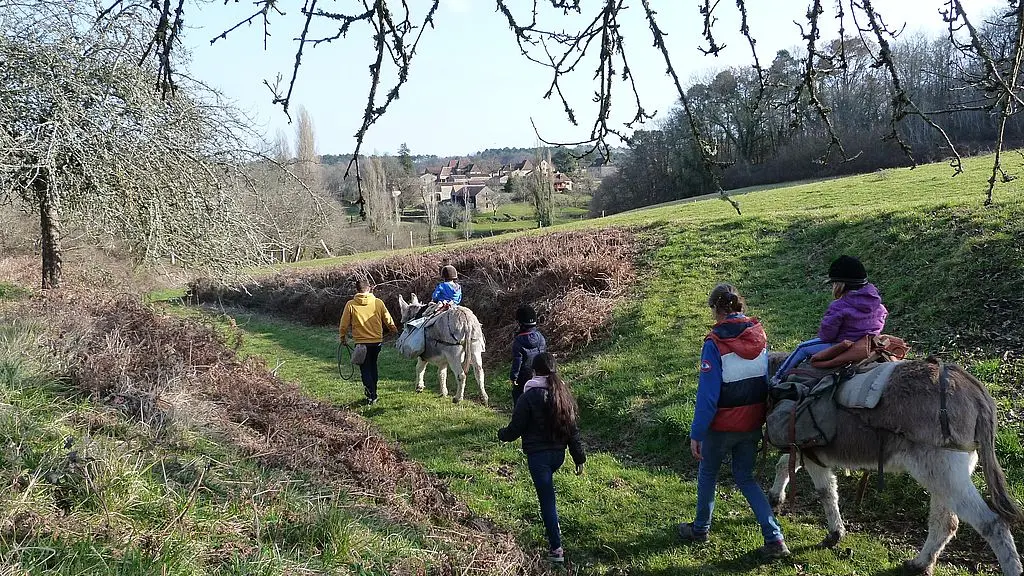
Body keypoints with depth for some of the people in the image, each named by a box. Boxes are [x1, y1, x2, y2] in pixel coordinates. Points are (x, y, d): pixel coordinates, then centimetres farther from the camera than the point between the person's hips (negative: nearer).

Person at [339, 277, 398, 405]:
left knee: (365, 370, 6)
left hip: (361, 342, -3)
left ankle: (371, 396, -2)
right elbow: (388, 321, 2)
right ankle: (373, 392, 29)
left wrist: (343, 336, 16)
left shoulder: (351, 304, -8)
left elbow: (344, 324, -2)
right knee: (373, 367, 21)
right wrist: (396, 332, 20)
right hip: (377, 341, 3)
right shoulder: (378, 302, -5)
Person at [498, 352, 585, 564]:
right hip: (559, 453, 6)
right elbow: (573, 430, 5)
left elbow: (515, 429, -9)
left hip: (537, 455, -6)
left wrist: (502, 434, 13)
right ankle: (552, 535, 34)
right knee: (546, 492, 27)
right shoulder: (563, 394, 1)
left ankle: (556, 548, 2)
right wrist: (579, 458, 11)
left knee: (547, 499, -1)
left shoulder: (529, 396, -15)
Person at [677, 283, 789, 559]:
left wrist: (696, 433, -14)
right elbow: (767, 381, 6)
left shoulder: (715, 343, -20)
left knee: (707, 473, 18)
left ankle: (700, 529, 35)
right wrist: (761, 418, 16)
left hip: (722, 426, -5)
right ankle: (775, 539, 11)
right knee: (745, 478, 18)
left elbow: (707, 394, -21)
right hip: (753, 424, 5)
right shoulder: (760, 336, -3)